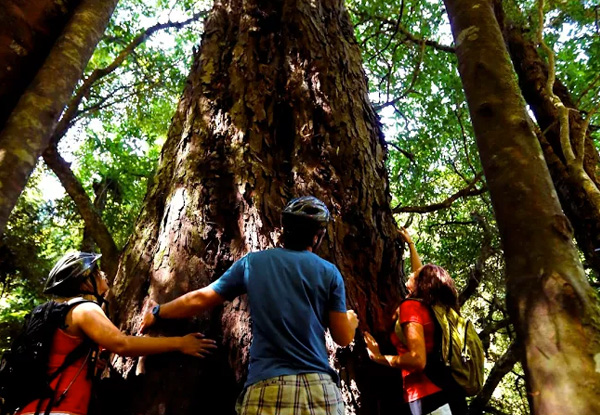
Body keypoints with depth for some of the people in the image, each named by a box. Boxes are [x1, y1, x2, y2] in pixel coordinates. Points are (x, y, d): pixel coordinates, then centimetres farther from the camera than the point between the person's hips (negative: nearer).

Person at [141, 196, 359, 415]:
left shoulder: (253, 262, 4)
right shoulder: (329, 272, 1)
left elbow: (200, 299, 9)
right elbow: (343, 338, 5)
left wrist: (157, 313, 27)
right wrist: (351, 321, 29)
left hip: (266, 387, 0)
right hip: (319, 388, 0)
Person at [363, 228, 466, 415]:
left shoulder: (411, 306, -11)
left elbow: (417, 359, -22)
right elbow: (423, 274, 31)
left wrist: (380, 357, -8)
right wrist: (410, 243, 44)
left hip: (430, 398, -8)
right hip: (449, 395, 8)